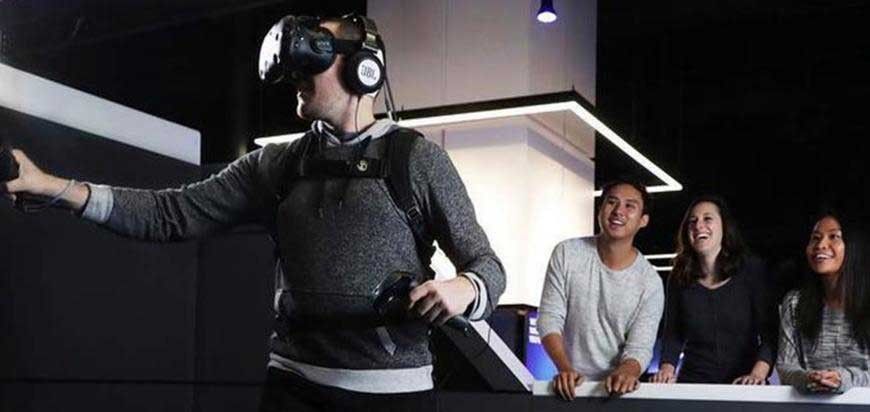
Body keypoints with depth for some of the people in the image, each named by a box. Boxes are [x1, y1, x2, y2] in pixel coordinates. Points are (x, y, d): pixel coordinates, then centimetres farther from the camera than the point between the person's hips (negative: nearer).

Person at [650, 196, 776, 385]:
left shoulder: (752, 271, 2)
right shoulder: (679, 278, 9)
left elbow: (770, 334, -2)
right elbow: (673, 334, 9)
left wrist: (758, 373, -18)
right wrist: (667, 369, -10)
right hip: (693, 382, 2)